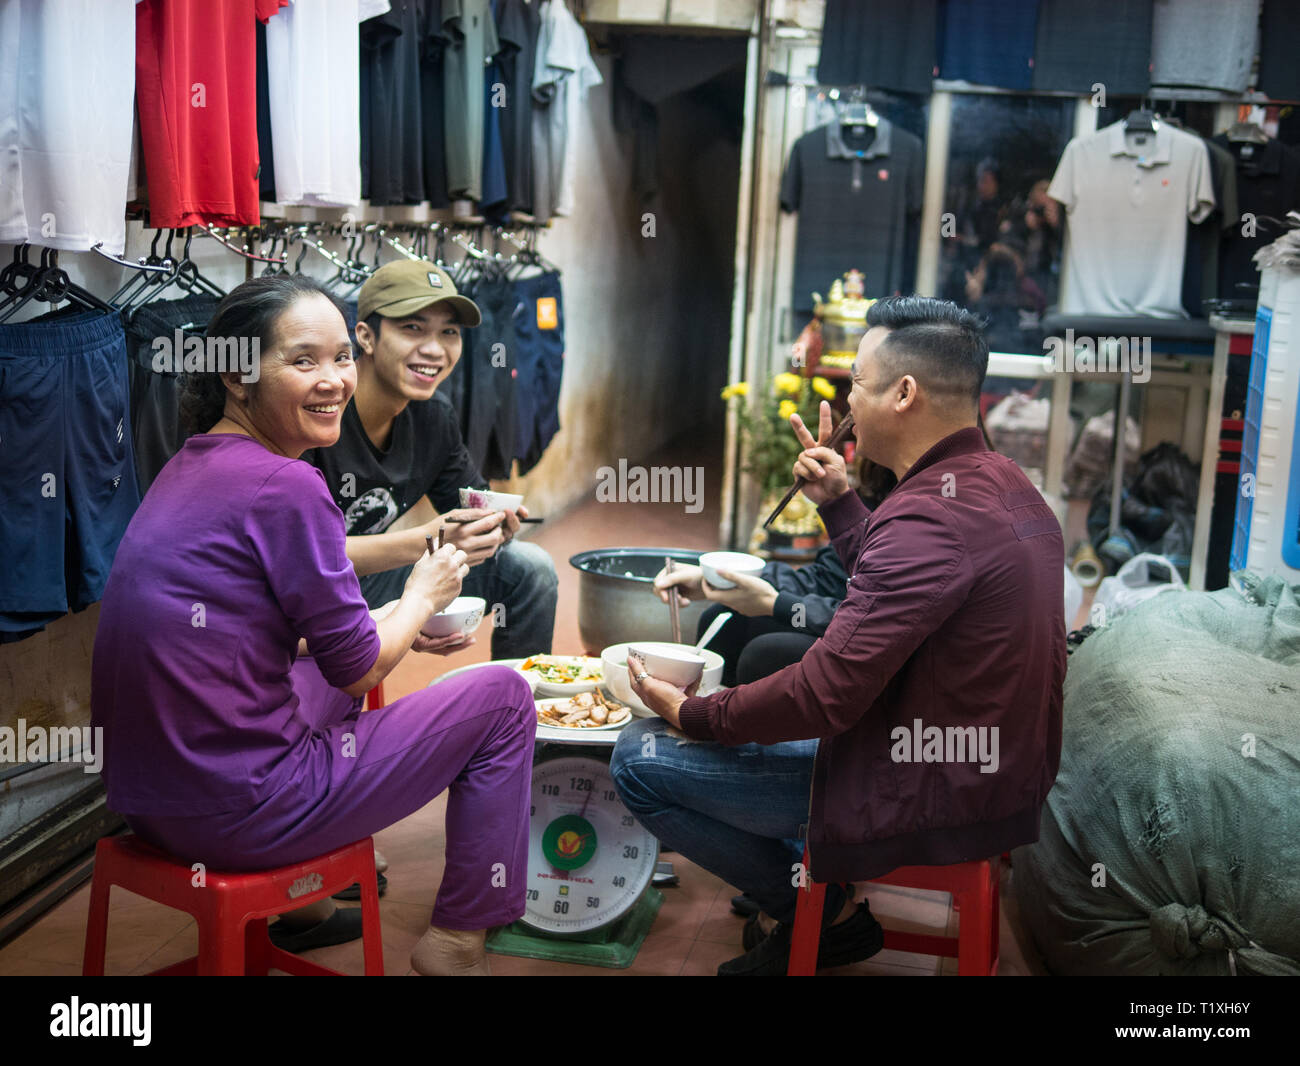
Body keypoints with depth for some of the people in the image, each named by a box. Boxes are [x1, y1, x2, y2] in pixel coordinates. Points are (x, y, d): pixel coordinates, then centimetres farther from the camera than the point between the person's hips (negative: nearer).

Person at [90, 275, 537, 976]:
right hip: (236, 813, -9)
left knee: (321, 673, 34)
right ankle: (455, 941, 14)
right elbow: (359, 667, -11)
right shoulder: (284, 486, -19)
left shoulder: (190, 466, 9)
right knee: (502, 697, 3)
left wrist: (394, 623, 17)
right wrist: (422, 597, 8)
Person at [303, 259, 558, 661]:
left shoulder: (434, 416, -2)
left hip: (367, 582, 7)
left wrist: (495, 523, -18)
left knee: (529, 568, -2)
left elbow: (468, 504, 8)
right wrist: (424, 542, -35)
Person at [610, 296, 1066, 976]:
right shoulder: (1005, 485, 4)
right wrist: (837, 502, 16)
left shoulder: (930, 517, -27)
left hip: (926, 793, -10)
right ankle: (814, 885, 28)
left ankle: (817, 910, 10)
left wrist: (691, 714, -12)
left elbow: (824, 697, -26)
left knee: (639, 756, -8)